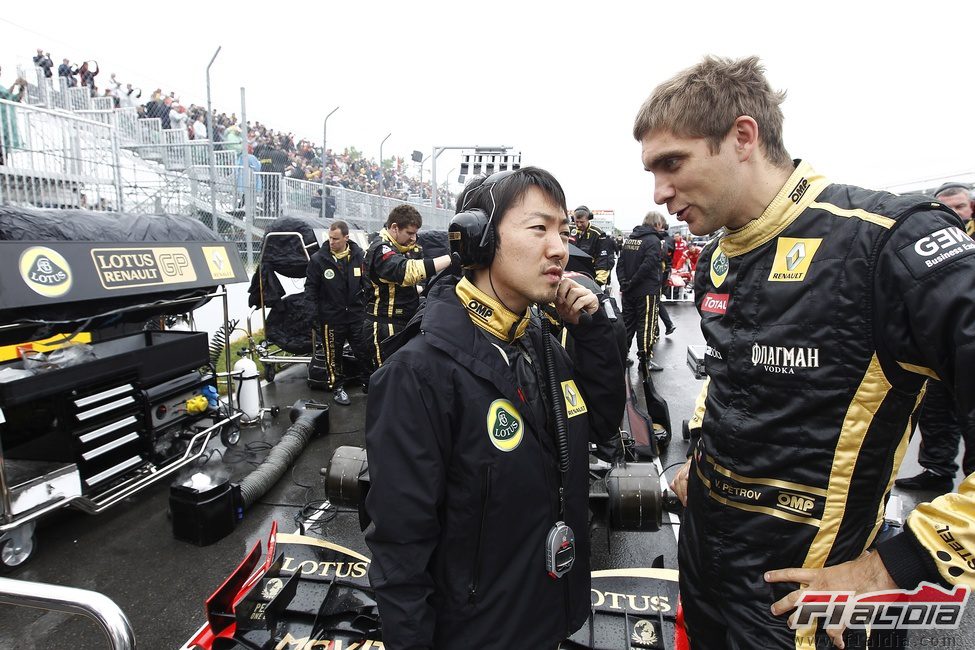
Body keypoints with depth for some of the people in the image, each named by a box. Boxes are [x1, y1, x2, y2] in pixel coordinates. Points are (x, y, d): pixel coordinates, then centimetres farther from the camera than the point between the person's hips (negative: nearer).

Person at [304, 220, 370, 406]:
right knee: (333, 354, 8)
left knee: (364, 350, 8)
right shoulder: (318, 259, -6)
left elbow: (367, 282, 10)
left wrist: (367, 306, 7)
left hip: (356, 314, 2)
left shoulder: (359, 256, 1)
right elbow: (311, 288, 0)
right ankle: (337, 387, 24)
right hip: (331, 316, -2)